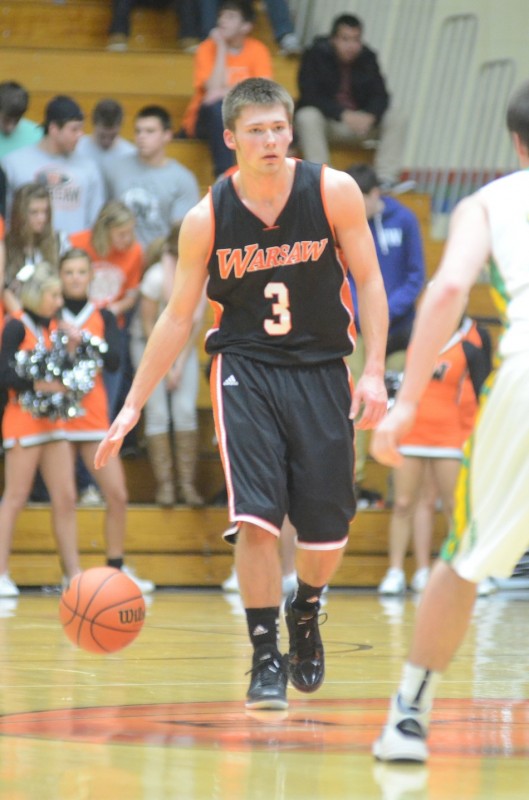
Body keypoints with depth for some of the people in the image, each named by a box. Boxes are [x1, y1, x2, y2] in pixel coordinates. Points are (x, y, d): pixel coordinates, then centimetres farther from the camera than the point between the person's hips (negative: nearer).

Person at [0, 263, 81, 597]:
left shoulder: (53, 326, 12)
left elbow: (58, 374, 12)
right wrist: (39, 384, -25)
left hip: (53, 419, 7)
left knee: (66, 497, 4)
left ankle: (73, 573, 6)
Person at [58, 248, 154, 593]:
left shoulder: (103, 318, 9)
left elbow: (114, 360, -6)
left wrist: (81, 339, -19)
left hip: (94, 417, 3)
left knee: (118, 495, -2)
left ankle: (117, 566, 10)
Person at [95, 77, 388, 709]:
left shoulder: (333, 192, -10)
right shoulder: (206, 219, -9)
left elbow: (368, 282, -1)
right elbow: (177, 317, 1)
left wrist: (374, 371, -12)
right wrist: (133, 405, -1)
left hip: (319, 369, 1)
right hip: (245, 368, -1)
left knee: (328, 531, 2)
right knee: (256, 519, -17)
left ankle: (305, 611, 35)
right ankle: (266, 658, -4)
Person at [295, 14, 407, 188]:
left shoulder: (368, 58, 1)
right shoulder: (315, 55, -10)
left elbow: (380, 96, -6)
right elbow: (310, 96, -20)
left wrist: (369, 116, -30)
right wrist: (344, 115, -33)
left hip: (359, 120, 4)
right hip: (326, 120, -4)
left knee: (396, 119, -17)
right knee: (307, 117, -36)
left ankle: (386, 178, -23)